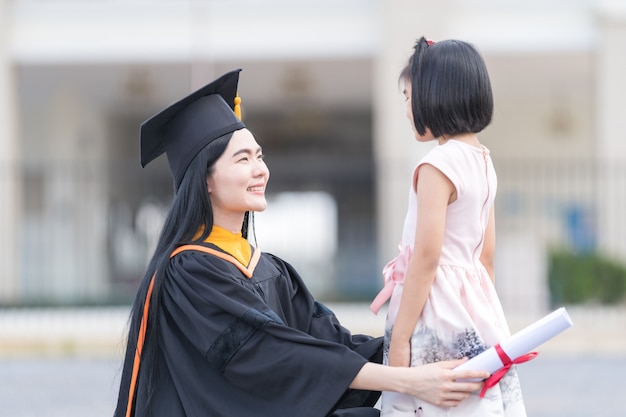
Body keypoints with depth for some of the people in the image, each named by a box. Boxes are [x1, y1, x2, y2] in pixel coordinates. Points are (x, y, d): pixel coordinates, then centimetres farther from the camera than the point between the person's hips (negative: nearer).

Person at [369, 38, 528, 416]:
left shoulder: (439, 165, -14)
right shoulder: (483, 161, 10)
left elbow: (426, 256, -18)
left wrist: (399, 338, -16)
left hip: (437, 313, -9)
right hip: (476, 305, 9)